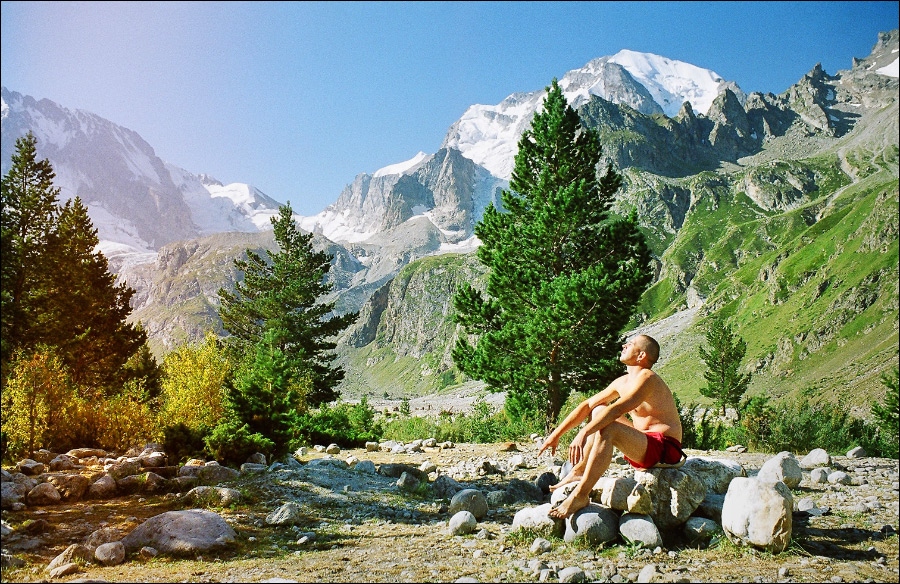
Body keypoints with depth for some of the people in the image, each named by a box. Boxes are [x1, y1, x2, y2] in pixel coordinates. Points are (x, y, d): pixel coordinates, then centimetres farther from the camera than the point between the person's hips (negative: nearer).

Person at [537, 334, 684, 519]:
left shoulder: (646, 378, -16)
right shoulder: (623, 382, 12)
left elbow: (617, 409, -31)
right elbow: (587, 405, 14)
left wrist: (584, 433, -38)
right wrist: (556, 434, 10)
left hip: (665, 448, -10)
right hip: (643, 445, 10)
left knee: (607, 428, -30)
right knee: (598, 410, 12)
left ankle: (580, 496, -27)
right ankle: (579, 471, 3)